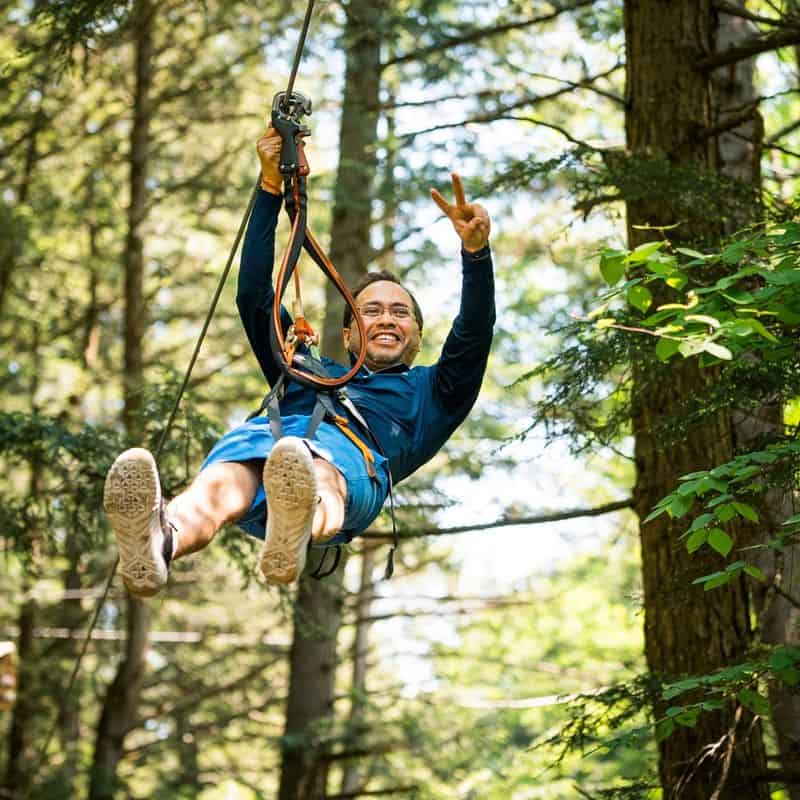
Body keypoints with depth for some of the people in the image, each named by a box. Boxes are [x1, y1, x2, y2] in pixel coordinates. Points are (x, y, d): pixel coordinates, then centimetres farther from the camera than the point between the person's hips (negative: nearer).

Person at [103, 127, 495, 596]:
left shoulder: (429, 392, 40)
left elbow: (474, 334, 22)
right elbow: (255, 299, 34)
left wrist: (476, 250, 4)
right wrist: (271, 189, 26)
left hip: (350, 450, -2)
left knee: (317, 474, -43)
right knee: (219, 486, -38)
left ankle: (295, 532, -79)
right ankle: (157, 542, -71)